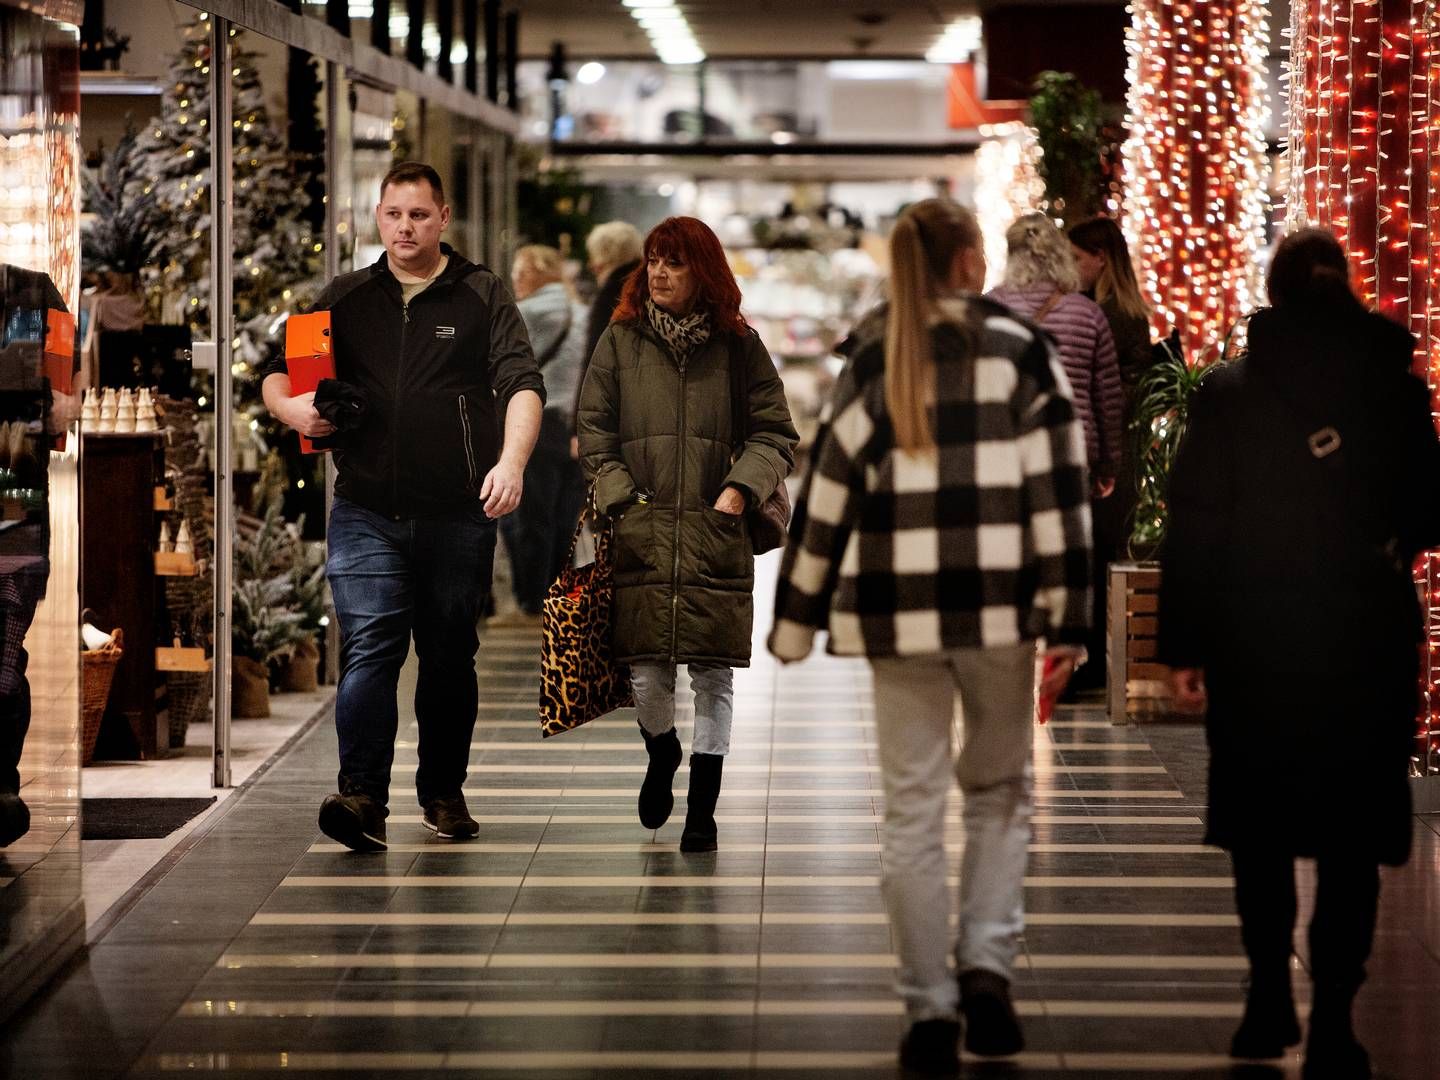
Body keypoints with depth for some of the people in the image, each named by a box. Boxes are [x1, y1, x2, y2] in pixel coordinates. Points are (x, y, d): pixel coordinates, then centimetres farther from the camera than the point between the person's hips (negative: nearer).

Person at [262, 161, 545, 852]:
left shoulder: (482, 297, 6)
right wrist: (288, 405, -7)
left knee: (450, 658, 9)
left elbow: (523, 383, -6)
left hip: (457, 514, 0)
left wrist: (512, 461, -24)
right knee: (368, 648, -13)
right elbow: (277, 373, 18)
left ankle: (444, 793, 22)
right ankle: (362, 796, -21)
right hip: (366, 512, 1)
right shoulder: (347, 299, 13)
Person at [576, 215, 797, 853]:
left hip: (715, 535, 0)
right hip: (642, 533, 0)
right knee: (646, 673, -3)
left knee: (713, 674, -2)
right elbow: (593, 433, 9)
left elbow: (775, 434, 9)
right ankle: (661, 753, 30)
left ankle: (703, 808, 9)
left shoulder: (738, 345, 6)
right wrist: (622, 499, -2)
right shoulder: (621, 341, 8)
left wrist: (740, 488, -6)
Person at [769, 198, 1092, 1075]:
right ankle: (988, 961, -2)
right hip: (998, 606, -1)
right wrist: (1067, 617, -4)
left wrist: (796, 619, 12)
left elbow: (829, 490, 6)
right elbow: (1058, 486, -5)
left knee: (915, 808, 6)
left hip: (899, 609, 1)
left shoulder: (873, 363, 5)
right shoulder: (1022, 350, 0)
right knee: (1001, 789, 15)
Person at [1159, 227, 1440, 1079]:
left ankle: (1271, 997, 19)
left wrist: (1183, 647, -1)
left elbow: (1193, 527, -6)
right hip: (1369, 646, 0)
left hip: (1254, 644, 0)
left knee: (1261, 825, 16)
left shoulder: (1229, 393, -5)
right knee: (1351, 835, 4)